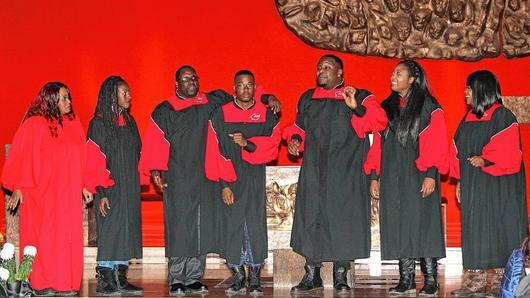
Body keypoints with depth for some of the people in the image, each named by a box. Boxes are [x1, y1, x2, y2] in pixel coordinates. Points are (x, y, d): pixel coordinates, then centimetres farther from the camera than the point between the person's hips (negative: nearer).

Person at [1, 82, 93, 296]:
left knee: (67, 237, 1)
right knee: (43, 236, -1)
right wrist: (17, 188, -10)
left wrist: (83, 186, 10)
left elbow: (80, 160, 13)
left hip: (67, 194, 5)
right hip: (41, 193, -4)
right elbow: (21, 156, -5)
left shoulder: (74, 124, 10)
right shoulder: (34, 125, -5)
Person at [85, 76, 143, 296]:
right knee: (110, 232, -5)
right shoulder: (99, 123, -8)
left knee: (126, 233, 6)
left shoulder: (129, 121, 13)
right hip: (110, 190, -7)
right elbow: (94, 160, -11)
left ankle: (120, 280, 12)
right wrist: (101, 193, -17)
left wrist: (135, 185, 11)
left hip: (130, 188, 7)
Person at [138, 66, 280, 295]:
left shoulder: (212, 103, 11)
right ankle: (176, 280, 3)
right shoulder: (165, 111, 4)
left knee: (202, 228, 3)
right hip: (178, 179, -3)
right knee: (179, 228, -4)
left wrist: (267, 98, 4)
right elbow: (153, 144, -1)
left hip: (205, 177, 3)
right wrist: (155, 171, -13)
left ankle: (193, 279, 11)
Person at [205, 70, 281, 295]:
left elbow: (273, 144, -2)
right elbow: (215, 152, -2)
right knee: (231, 227, 0)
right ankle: (238, 278, 10)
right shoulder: (220, 115, 4)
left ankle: (255, 279, 6)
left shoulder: (267, 115, 8)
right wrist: (224, 183, -10)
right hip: (230, 180, 0)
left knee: (255, 227, -2)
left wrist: (248, 143, -18)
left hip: (255, 179, 0)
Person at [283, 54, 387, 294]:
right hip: (313, 171, 3)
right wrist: (294, 139, 2)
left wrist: (356, 108, -25)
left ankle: (340, 276, 9)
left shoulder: (360, 97, 4)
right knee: (310, 218, 1)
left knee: (342, 220, -2)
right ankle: (312, 276, 10)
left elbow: (379, 121, -10)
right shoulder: (308, 99, 16)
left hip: (345, 171, -3)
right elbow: (298, 127, 24)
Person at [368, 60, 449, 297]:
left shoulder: (428, 106, -2)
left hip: (418, 177, -5)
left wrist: (431, 175, -17)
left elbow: (438, 143, -7)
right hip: (392, 178, 5)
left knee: (422, 226, -5)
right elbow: (378, 144, 15)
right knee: (399, 228, 3)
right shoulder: (387, 107, 15)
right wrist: (374, 176, 9)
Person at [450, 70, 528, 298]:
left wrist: (485, 160, -25)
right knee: (474, 230, 5)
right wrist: (459, 180, 11)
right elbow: (459, 152, 17)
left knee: (498, 227, -4)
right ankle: (475, 280, 9)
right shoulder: (468, 118, 15)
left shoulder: (502, 116, -7)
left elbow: (507, 151, -16)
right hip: (472, 185, 7)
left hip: (497, 185, -7)